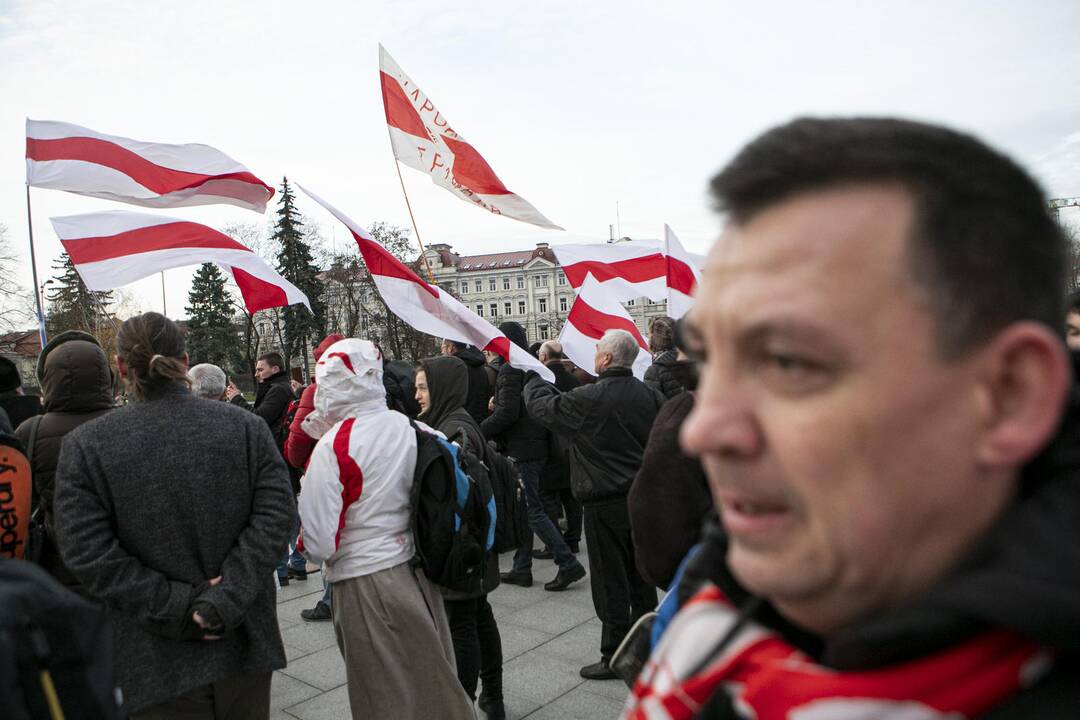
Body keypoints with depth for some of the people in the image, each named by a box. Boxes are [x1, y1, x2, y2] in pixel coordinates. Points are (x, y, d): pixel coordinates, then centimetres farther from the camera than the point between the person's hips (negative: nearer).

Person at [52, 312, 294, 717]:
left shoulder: (85, 445, -7)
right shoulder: (247, 428, -6)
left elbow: (87, 552, -13)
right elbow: (272, 520, -13)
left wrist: (178, 607, -11)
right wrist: (224, 601, -14)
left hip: (158, 664, -1)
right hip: (244, 643, 1)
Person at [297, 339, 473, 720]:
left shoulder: (332, 448, -18)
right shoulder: (408, 427, -3)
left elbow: (319, 544, -18)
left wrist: (305, 540, 5)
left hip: (365, 585, -5)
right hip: (418, 574, 5)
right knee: (434, 685, 20)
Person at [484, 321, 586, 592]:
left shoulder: (509, 370, -13)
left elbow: (507, 412, -21)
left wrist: (479, 432, -12)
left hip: (524, 449, -9)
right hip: (535, 445, 9)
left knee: (532, 510, -4)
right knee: (524, 508, 14)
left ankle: (569, 564, -3)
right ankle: (521, 569, 22)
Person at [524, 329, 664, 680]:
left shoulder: (590, 398, -18)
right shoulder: (649, 395, -1)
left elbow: (542, 405, -4)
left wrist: (534, 376, 15)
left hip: (605, 503, -6)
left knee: (610, 582, 5)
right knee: (640, 577, 19)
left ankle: (615, 657, 16)